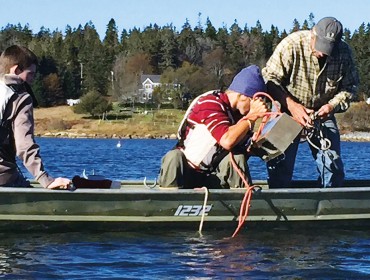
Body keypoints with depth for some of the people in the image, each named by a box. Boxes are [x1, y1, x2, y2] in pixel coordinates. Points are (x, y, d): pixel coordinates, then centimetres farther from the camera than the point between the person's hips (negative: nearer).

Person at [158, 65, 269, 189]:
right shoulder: (210, 103, -16)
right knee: (173, 158, -37)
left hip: (212, 177, 6)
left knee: (237, 158, -21)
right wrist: (251, 116, -20)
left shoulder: (239, 112, 6)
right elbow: (227, 141, -32)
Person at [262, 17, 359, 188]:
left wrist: (333, 106, -21)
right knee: (280, 164, -8)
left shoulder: (344, 53, -12)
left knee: (333, 164, -2)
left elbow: (349, 87, -1)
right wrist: (291, 105, -31)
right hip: (288, 112, -3)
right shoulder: (292, 45, -23)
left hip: (323, 114, 3)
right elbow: (269, 78, -21)